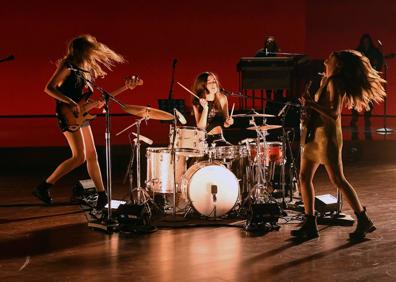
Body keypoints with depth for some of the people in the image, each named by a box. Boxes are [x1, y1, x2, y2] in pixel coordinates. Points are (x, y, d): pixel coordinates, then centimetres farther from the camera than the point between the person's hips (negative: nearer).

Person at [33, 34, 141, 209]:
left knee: (92, 156, 8)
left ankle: (102, 196, 14)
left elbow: (94, 99, 14)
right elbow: (49, 88, -14)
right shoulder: (68, 67, -9)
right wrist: (70, 102, -24)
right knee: (79, 157, -13)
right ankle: (44, 187, -6)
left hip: (82, 116, 8)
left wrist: (125, 88, 9)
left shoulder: (87, 70, 14)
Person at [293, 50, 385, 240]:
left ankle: (363, 221, 3)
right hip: (314, 133, 10)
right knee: (304, 177, 6)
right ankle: (310, 225, 10)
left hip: (327, 134, -10)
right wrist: (308, 104, 6)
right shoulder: (326, 80, 15)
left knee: (337, 179, -7)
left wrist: (311, 103, -22)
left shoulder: (335, 83, -13)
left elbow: (334, 114, -22)